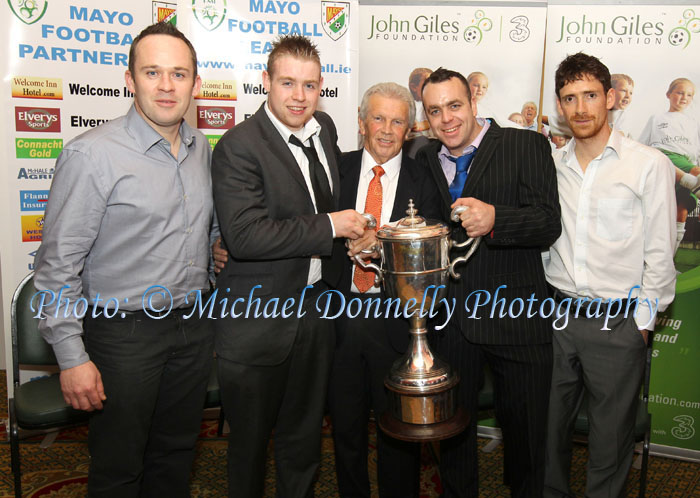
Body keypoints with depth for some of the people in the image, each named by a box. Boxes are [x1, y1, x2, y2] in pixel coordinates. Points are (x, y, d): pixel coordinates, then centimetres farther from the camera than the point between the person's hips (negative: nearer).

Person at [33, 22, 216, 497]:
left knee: (176, 454, 20)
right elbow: (59, 264, -14)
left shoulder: (202, 149, 4)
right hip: (124, 330, -5)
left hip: (193, 323, 6)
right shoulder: (92, 154, -16)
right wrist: (72, 356, -14)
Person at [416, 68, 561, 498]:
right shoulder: (424, 160, 8)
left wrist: (494, 219, -34)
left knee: (525, 426, 14)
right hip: (449, 317, 4)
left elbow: (549, 223, -17)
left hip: (515, 316, -3)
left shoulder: (527, 146, -6)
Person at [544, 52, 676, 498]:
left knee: (611, 436, 10)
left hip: (617, 323, -3)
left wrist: (642, 322, -6)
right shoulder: (550, 165, 6)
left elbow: (660, 255, -4)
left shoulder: (649, 164, -5)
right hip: (556, 314, 4)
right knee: (549, 426, 15)